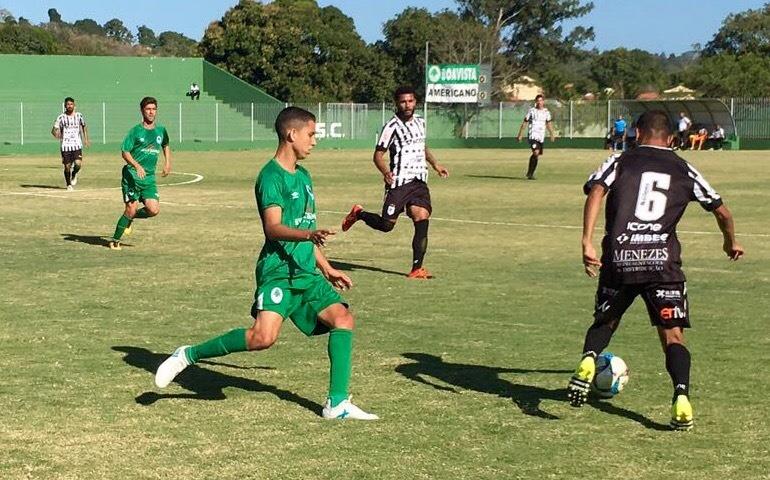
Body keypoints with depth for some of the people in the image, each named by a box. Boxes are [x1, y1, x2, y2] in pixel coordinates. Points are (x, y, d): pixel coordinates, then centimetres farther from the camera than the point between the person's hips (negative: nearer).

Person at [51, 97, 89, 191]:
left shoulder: (79, 115, 5)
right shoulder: (61, 117, -2)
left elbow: (84, 126, 21)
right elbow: (54, 129, -5)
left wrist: (86, 139, 18)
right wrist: (56, 133, -27)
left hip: (77, 145, 1)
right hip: (65, 145, -1)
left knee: (78, 164, -16)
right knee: (67, 166, 2)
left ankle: (74, 174, 17)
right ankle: (68, 185, 22)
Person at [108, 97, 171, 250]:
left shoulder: (161, 130, 10)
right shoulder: (136, 131, -4)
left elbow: (166, 145, 31)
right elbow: (125, 152, -7)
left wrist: (167, 163, 19)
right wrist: (137, 166, -22)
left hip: (149, 177, 4)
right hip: (132, 175, -4)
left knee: (154, 210, -12)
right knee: (131, 208, -11)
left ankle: (131, 217, 19)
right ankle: (115, 240, 6)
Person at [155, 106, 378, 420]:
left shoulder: (303, 176, 18)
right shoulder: (272, 176, -9)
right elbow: (273, 227, -22)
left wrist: (326, 268, 31)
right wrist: (308, 234, -39)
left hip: (306, 273, 9)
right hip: (278, 270, -9)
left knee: (343, 318, -6)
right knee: (264, 336, -23)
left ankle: (337, 404, -1)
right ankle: (189, 355, -5)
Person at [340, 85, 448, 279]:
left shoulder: (420, 122, 13)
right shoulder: (392, 126, -9)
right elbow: (378, 155, -9)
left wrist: (435, 164, 25)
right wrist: (385, 171, -27)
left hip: (419, 181, 5)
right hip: (398, 182, -5)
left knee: (422, 219, -11)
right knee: (386, 224, -2)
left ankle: (417, 269, -9)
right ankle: (358, 214, 29)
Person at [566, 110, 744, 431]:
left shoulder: (620, 162, 12)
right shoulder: (684, 170, 16)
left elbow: (595, 192, -7)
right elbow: (722, 212, 17)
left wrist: (587, 242, -13)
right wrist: (731, 242, 37)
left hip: (619, 257, 0)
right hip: (663, 260, 0)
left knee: (605, 321, 21)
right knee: (672, 334, 5)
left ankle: (588, 360, -9)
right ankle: (681, 396, -18)